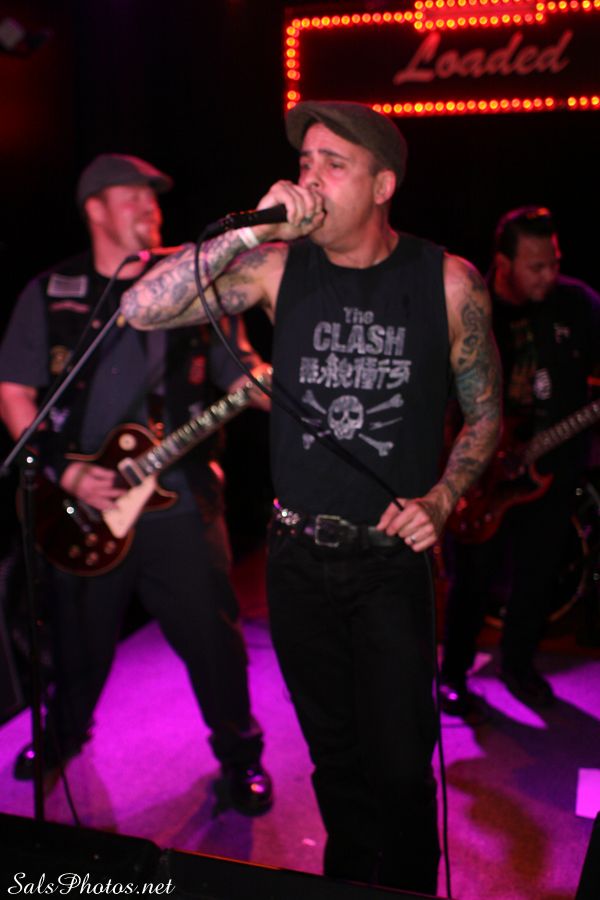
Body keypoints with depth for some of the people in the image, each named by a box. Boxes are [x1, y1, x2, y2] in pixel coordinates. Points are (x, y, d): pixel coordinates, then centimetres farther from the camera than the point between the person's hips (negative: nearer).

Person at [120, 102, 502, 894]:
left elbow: (484, 413, 6)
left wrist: (440, 501, -8)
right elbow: (142, 309, -14)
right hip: (298, 556, 2)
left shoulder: (447, 282, -5)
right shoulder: (279, 266, -4)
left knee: (399, 766, 1)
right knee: (334, 755, 17)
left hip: (392, 557, -1)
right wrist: (251, 231, -21)